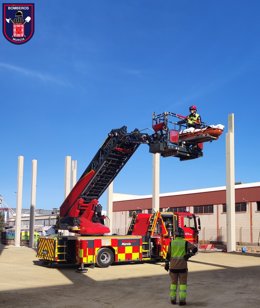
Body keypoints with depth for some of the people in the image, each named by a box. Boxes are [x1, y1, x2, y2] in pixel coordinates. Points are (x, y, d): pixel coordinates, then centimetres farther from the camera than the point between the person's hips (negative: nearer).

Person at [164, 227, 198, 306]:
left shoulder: (171, 243, 0)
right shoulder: (186, 243, -3)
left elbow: (168, 254, 2)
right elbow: (195, 249, -10)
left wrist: (166, 264, 10)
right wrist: (189, 255, -16)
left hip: (173, 266, 2)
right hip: (182, 266, -2)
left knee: (173, 282, 14)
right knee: (182, 283, 5)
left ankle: (173, 299, 14)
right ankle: (182, 300, -1)